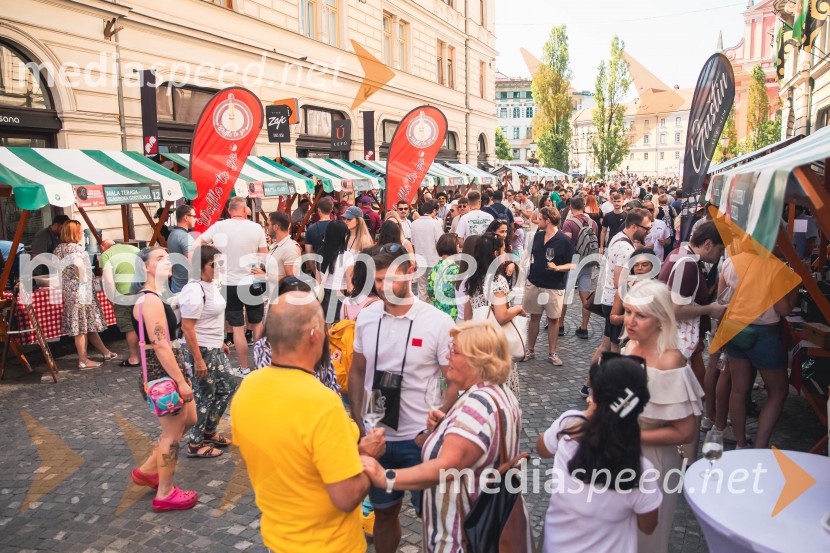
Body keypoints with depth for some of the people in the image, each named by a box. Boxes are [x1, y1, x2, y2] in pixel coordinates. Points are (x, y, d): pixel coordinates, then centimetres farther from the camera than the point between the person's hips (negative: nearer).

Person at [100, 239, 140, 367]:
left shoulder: (105, 254, 6)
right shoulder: (133, 248, 19)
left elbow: (109, 280, -4)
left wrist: (113, 299, 4)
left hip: (124, 293, -4)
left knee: (129, 327, 8)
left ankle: (134, 358, 16)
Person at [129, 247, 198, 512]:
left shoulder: (151, 298, 12)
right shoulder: (151, 301, -21)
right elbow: (160, 345, -25)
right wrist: (181, 381, -24)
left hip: (167, 370, 10)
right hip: (162, 373, -10)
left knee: (188, 420, 21)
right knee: (172, 432, 3)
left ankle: (148, 470, 33)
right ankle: (165, 494, 19)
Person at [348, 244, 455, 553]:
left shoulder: (438, 322, -13)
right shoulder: (366, 317, -2)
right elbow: (357, 372, 9)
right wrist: (357, 421, 4)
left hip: (420, 438, -3)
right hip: (377, 436, 3)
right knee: (383, 511, 20)